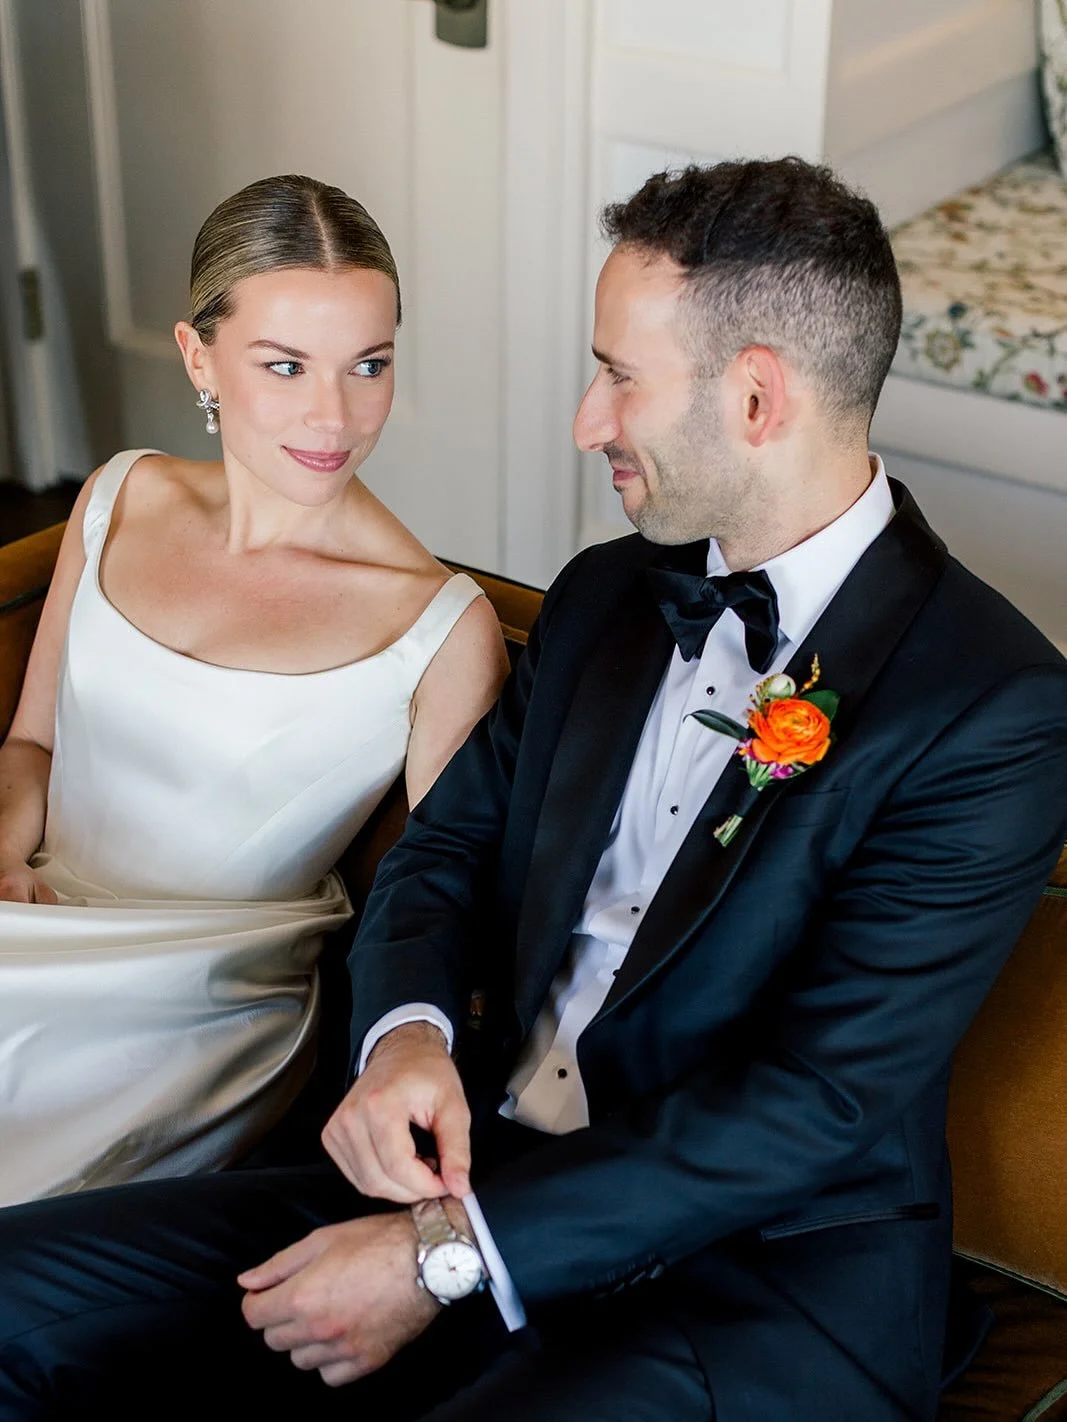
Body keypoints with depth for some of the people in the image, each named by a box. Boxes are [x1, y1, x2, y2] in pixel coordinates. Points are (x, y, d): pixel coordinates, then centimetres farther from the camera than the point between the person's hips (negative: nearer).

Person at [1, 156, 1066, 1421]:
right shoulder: (602, 596, 10)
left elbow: (823, 1095, -18)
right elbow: (447, 844, 14)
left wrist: (449, 1256, -18)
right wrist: (406, 1032, -9)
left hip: (757, 1283, -6)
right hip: (480, 1167, 7)